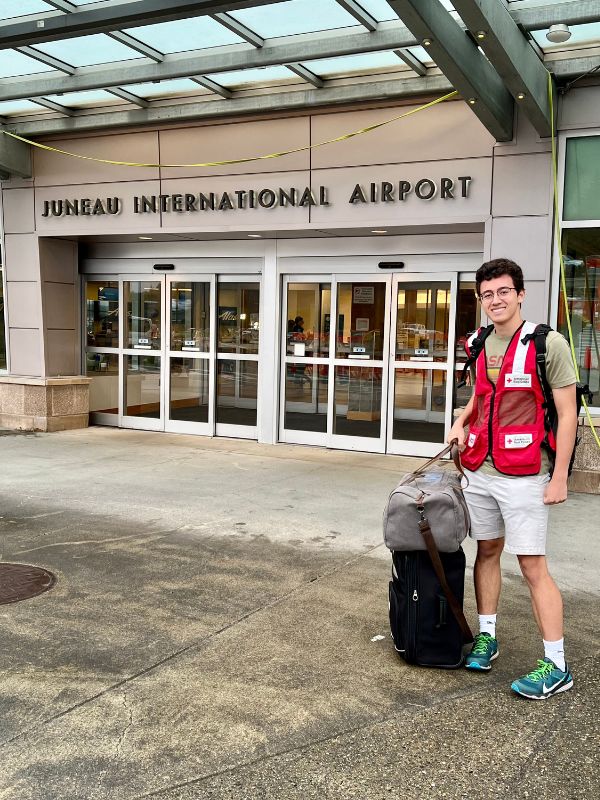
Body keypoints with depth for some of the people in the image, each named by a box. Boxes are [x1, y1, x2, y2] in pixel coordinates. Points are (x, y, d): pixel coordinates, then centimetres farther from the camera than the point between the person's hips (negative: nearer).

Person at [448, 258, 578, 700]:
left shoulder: (547, 343, -10)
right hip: (479, 469, 7)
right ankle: (486, 636, 29)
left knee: (533, 566, -4)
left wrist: (559, 477, -13)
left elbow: (567, 412, -10)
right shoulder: (481, 346, 9)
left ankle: (556, 666, 5)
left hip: (523, 476, -6)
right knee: (487, 551, 15)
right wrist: (461, 423, 6)